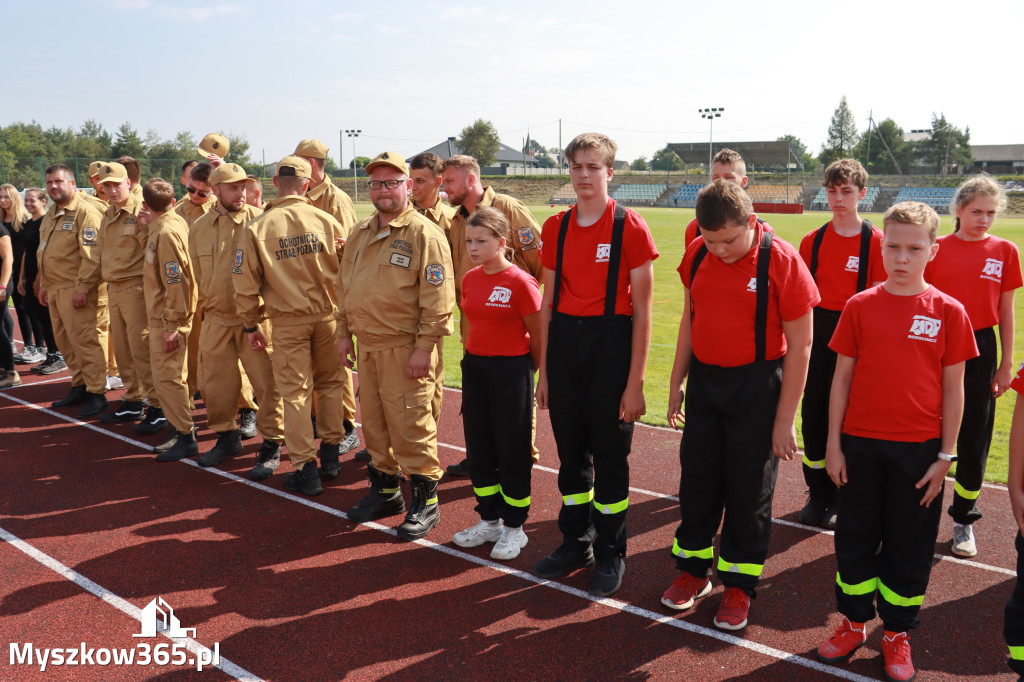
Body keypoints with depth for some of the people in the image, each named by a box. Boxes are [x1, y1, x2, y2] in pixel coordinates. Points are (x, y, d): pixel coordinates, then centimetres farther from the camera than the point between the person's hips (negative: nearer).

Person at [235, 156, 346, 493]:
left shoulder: (255, 229, -6)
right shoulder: (327, 221, -5)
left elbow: (246, 284, -3)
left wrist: (251, 325, 9)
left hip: (287, 321, -1)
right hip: (327, 316, 1)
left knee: (295, 392, 6)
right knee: (329, 383, 17)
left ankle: (305, 468, 9)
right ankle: (330, 454, 26)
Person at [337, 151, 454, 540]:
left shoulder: (424, 234, -9)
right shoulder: (359, 235, 14)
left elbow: (438, 298, -14)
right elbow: (345, 287, 21)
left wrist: (424, 347, -18)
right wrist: (344, 333, 15)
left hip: (405, 349, -7)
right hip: (367, 346, 7)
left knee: (410, 425, -3)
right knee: (373, 422, 14)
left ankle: (425, 501, 11)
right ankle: (385, 490, 30)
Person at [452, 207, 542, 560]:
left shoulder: (520, 283, -14)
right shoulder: (470, 279, 5)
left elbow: (538, 336, -8)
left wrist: (526, 372, 1)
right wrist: (476, 359, 16)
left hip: (511, 370, -7)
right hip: (474, 368, 7)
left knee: (512, 451, 4)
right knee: (479, 448, 13)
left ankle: (514, 527, 19)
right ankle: (489, 520, 28)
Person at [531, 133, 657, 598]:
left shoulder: (630, 228, -7)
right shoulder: (555, 228, 8)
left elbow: (641, 311, -8)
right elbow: (548, 302, 12)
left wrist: (635, 382, -11)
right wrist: (544, 371, 10)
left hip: (610, 343, -4)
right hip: (564, 341, 5)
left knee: (610, 455, 5)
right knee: (570, 451, 13)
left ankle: (610, 554, 22)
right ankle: (575, 544, 30)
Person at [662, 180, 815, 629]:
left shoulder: (782, 262, -15)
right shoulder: (698, 255, 0)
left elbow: (799, 346, -11)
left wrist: (785, 418, -11)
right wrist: (676, 383, 12)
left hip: (757, 386, -4)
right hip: (704, 380, 5)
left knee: (749, 491, 6)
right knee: (696, 481, 12)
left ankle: (739, 585, 23)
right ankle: (693, 570, 30)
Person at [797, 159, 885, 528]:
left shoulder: (875, 241, -4)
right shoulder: (812, 240, 6)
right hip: (817, 331, 3)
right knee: (813, 412, 6)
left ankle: (841, 498, 19)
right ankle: (818, 495, 21)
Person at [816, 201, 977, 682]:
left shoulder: (948, 312, -4)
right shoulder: (860, 306, -1)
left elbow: (954, 389, -1)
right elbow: (842, 378, 2)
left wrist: (945, 456, -2)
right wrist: (833, 444, 1)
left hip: (919, 451, -1)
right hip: (861, 445, 1)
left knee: (909, 546, 11)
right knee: (855, 538, 12)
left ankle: (897, 633, 28)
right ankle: (853, 622, 31)